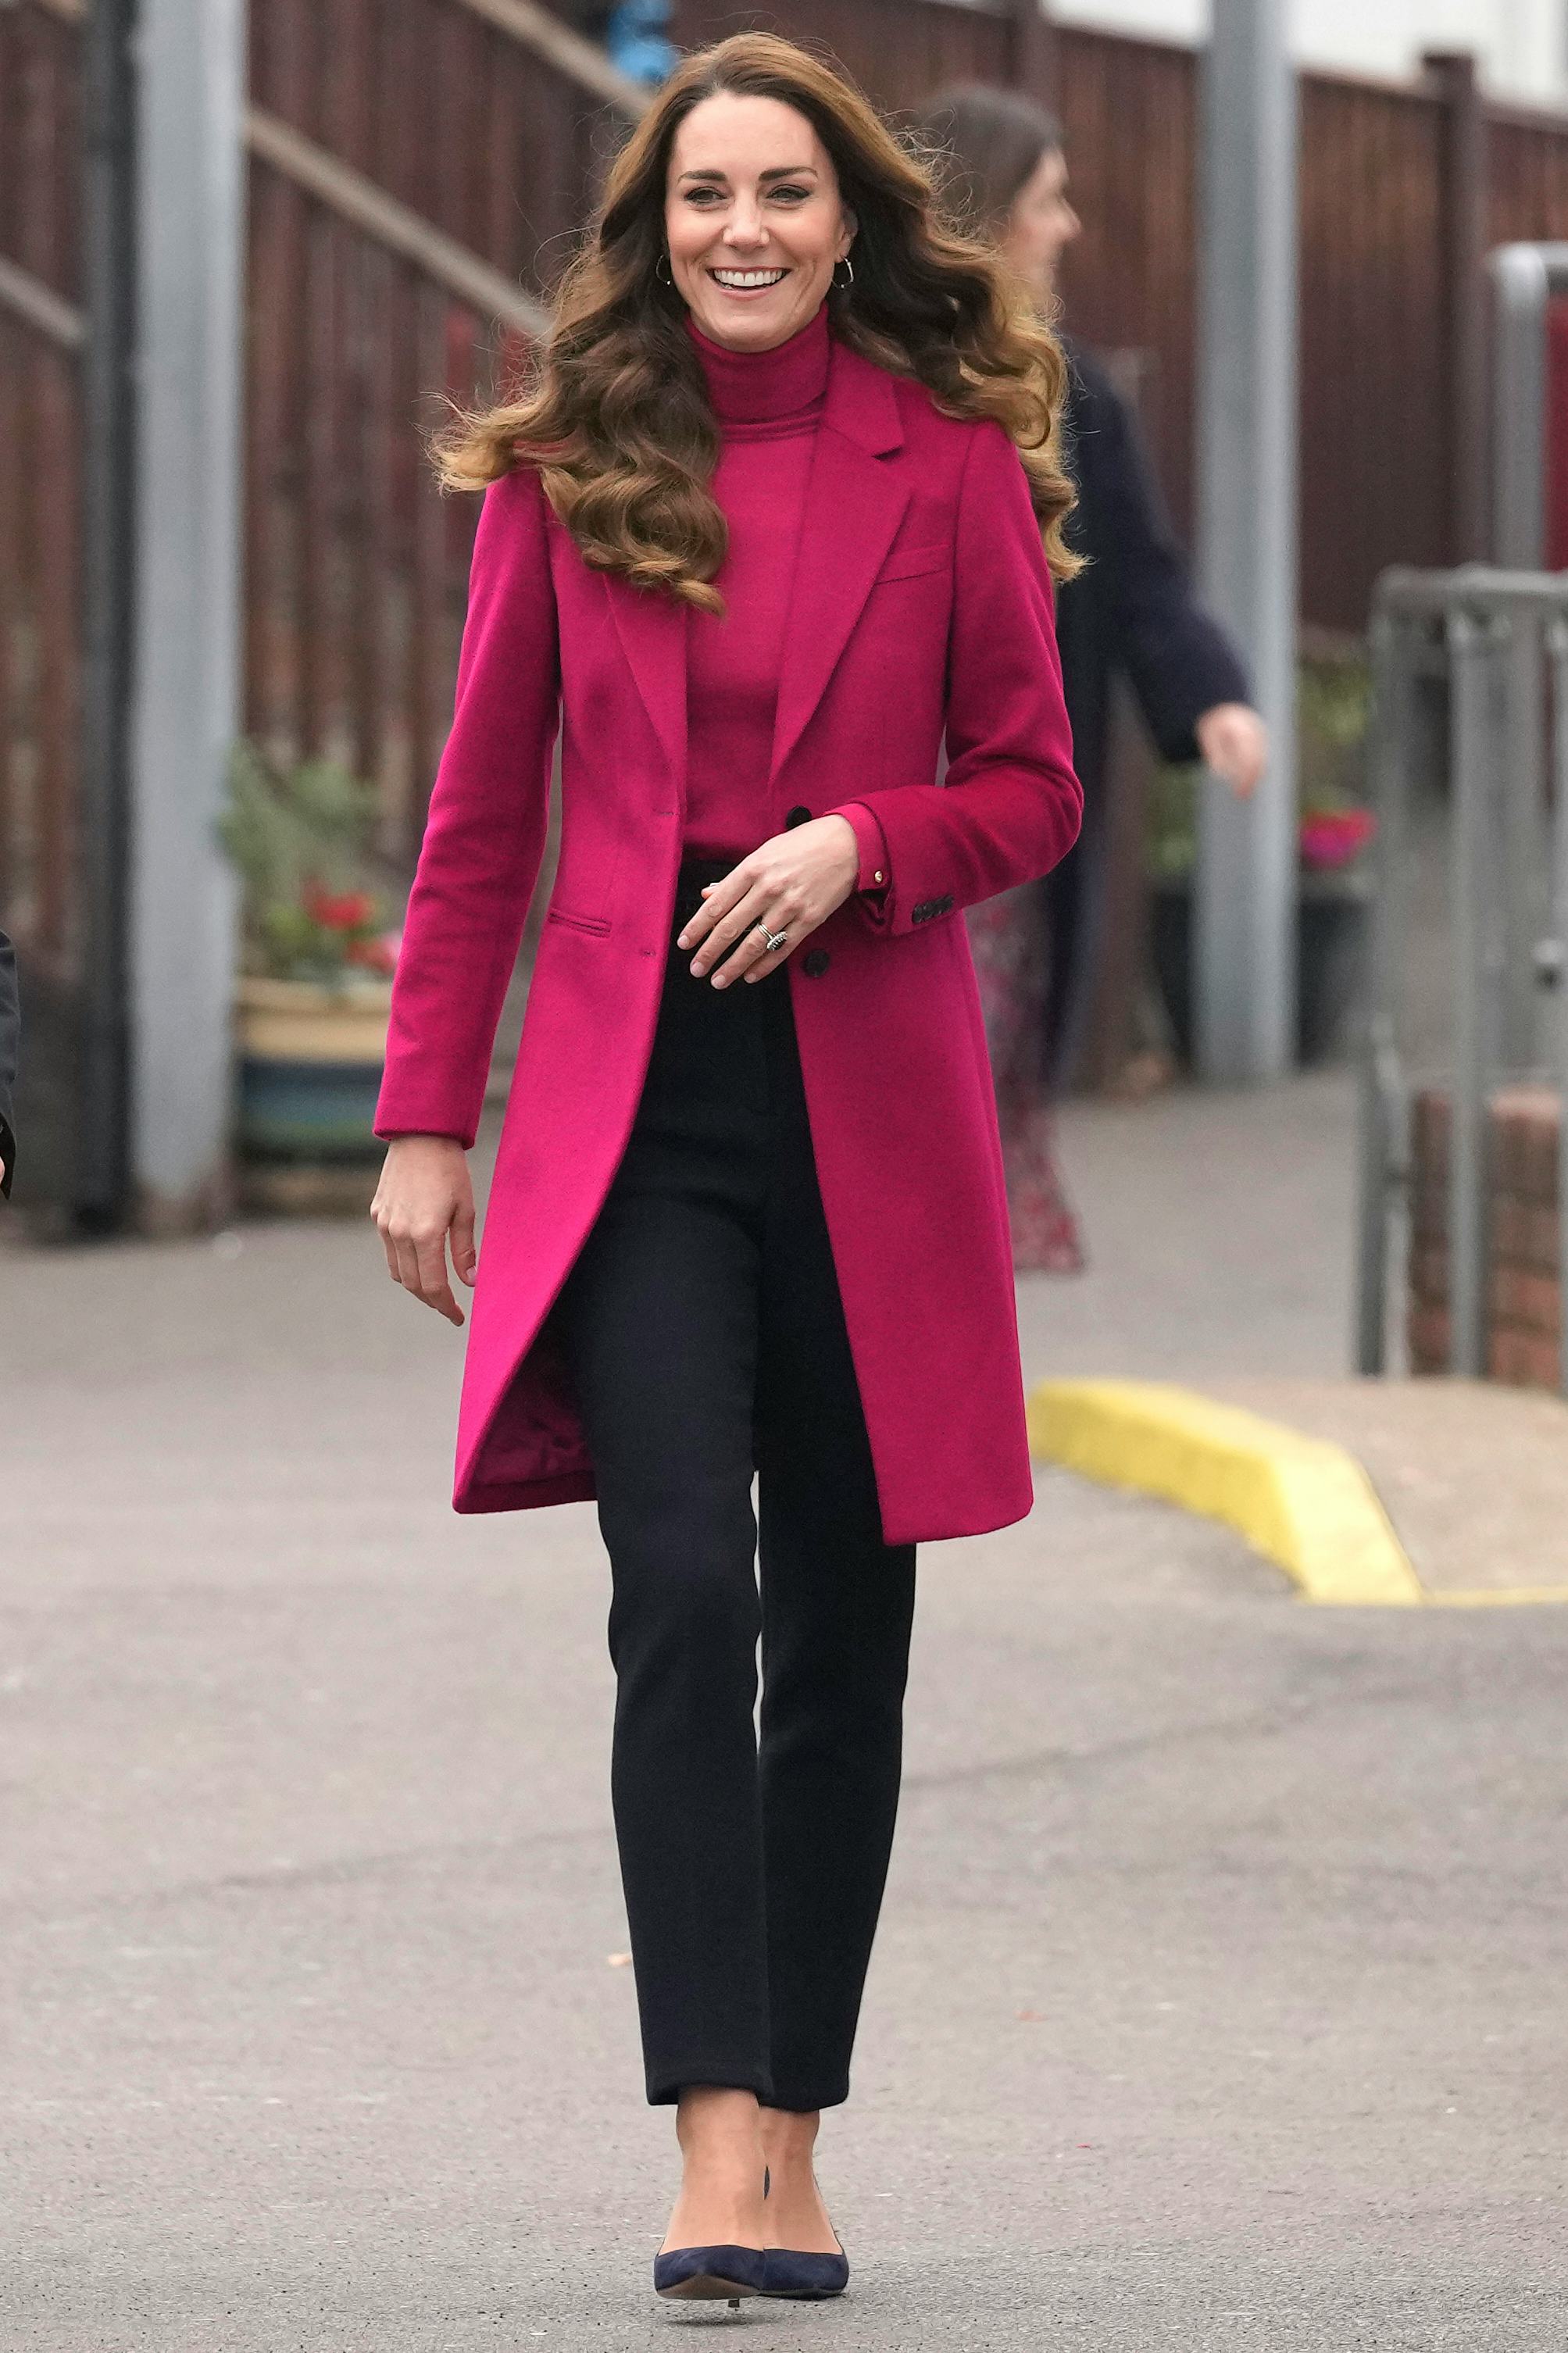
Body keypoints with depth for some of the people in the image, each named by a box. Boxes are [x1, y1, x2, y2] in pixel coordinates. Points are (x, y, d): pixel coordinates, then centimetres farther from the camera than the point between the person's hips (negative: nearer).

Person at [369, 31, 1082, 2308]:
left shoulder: (951, 468, 3)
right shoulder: (565, 472, 4)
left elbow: (1034, 790, 6)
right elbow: (480, 818, 7)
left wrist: (860, 842, -13)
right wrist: (425, 1117, 3)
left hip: (874, 1107, 1)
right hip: (634, 1109, -1)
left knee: (841, 1633, 6)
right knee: (683, 1595, -15)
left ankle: (795, 2131, 18)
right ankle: (717, 2140, -18)